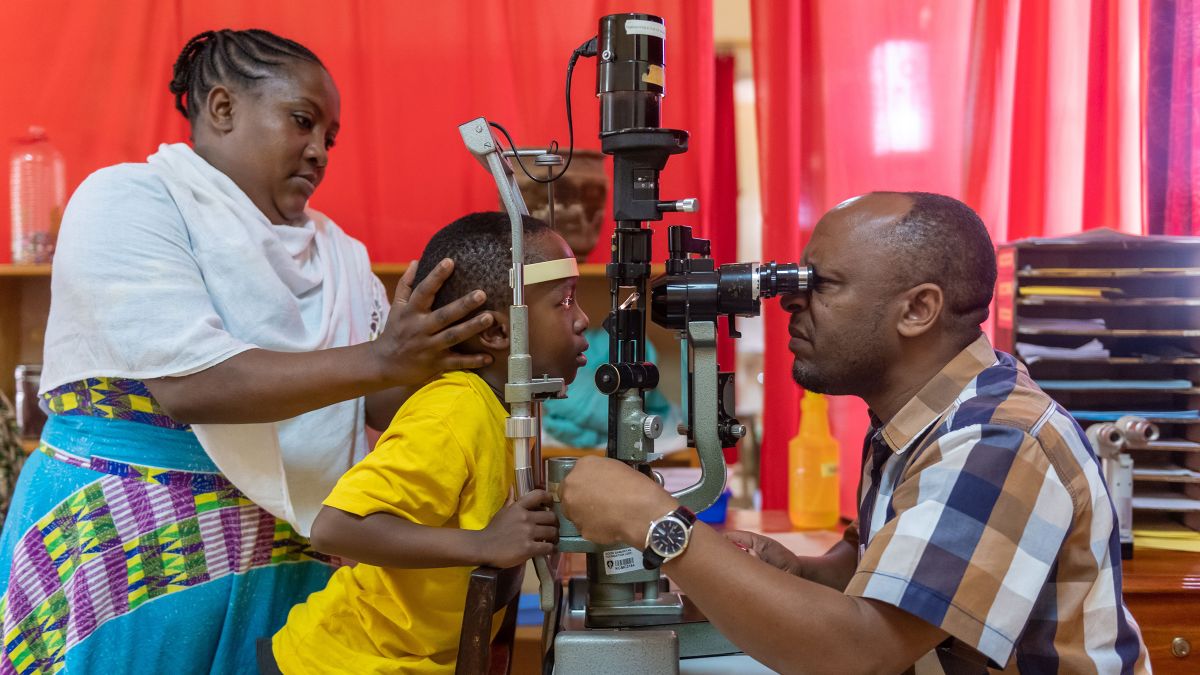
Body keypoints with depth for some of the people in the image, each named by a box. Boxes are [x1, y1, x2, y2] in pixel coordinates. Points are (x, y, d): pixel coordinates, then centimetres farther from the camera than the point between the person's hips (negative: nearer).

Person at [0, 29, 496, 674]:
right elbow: (189, 382, -21)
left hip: (286, 561, 6)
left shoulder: (337, 253, 12)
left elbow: (375, 410, 7)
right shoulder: (127, 200, -7)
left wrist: (427, 357, -14)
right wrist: (377, 361, -24)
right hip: (128, 547, -5)